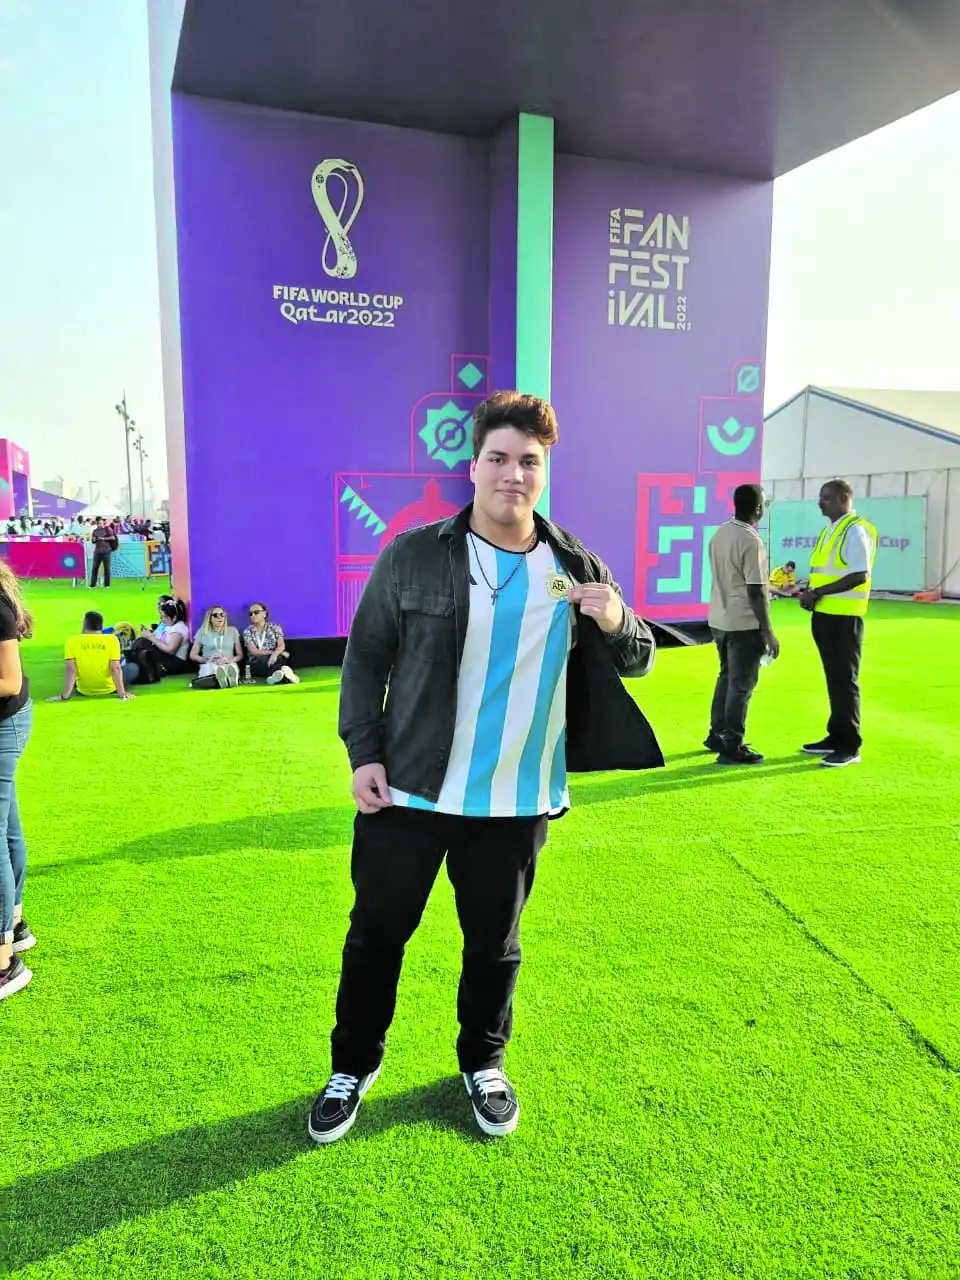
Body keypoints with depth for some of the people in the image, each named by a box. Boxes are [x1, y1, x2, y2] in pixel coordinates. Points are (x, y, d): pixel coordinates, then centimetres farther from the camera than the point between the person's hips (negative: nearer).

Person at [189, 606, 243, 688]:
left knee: (232, 667, -41)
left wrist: (230, 660, -8)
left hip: (229, 664, 1)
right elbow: (192, 655, 15)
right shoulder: (202, 632, 16)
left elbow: (240, 655, 15)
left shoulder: (233, 630, 18)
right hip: (209, 666, 0)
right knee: (212, 668, -42)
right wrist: (207, 660, -5)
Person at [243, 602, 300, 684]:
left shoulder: (274, 627, 6)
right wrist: (272, 652, -16)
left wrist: (275, 654, -32)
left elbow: (282, 645, -9)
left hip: (275, 660, 0)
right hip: (257, 663, 0)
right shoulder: (248, 631, 6)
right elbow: (254, 651, -7)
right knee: (264, 659, -35)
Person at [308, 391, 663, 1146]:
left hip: (516, 803, 1)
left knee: (495, 943, 17)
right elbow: (366, 658, 1)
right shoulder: (412, 557, -5)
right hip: (408, 793, -1)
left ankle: (484, 1064, 43)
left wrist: (617, 623, -15)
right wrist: (363, 753, -7)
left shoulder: (576, 568, 0)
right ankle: (354, 1066, 37)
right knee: (377, 933, 12)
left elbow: (637, 663, 7)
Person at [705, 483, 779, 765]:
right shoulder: (751, 541, -18)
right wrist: (768, 632, -12)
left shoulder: (719, 533, 8)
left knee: (727, 677, 19)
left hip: (720, 620, 8)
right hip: (744, 623, -8)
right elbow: (756, 592, -18)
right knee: (742, 684, -1)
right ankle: (732, 747, 4)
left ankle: (717, 735, 27)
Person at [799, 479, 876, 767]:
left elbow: (859, 576, -20)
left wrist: (817, 592, -18)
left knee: (845, 680, -3)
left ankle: (850, 746, 5)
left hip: (845, 617, -9)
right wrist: (809, 593, 2)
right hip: (824, 614, 9)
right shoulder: (829, 530, 15)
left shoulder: (856, 530, -13)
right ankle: (836, 737, 24)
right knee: (834, 679, 15)